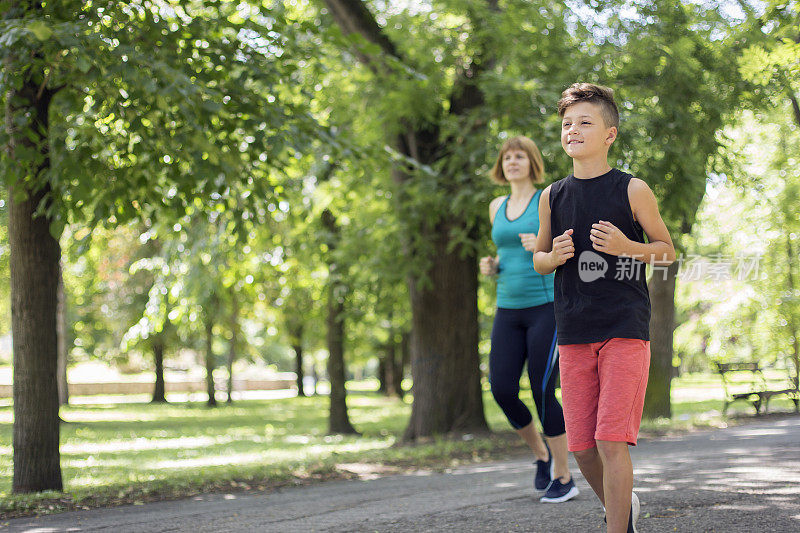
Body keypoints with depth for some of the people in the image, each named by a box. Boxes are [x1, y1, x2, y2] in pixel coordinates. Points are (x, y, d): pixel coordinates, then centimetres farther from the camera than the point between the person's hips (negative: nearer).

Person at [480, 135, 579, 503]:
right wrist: (490, 266, 5)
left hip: (547, 305, -5)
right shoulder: (497, 207, 15)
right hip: (509, 311, 5)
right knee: (501, 389, -7)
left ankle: (564, 479, 4)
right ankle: (541, 455, 18)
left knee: (542, 392, -9)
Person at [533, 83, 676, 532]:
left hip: (626, 330, -4)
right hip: (574, 333, 4)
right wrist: (554, 256, -4)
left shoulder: (632, 190, -2)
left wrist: (627, 247, -14)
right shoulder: (552, 197, 8)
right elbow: (538, 259, 19)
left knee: (611, 441, -12)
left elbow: (668, 251, 5)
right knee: (581, 446, 6)